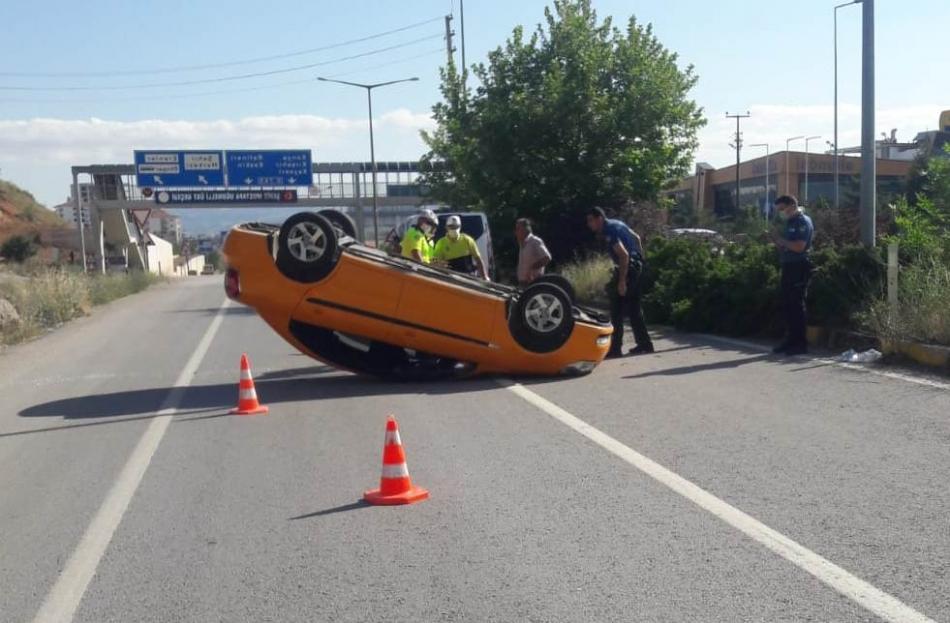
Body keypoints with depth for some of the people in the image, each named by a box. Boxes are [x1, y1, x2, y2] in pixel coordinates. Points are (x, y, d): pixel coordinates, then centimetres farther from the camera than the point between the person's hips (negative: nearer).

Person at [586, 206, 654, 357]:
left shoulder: (610, 231, -16)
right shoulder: (615, 224, 14)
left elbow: (624, 254, -24)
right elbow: (637, 238, 23)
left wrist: (622, 281, -25)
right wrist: (639, 259, 26)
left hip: (628, 267, -10)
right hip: (636, 266, 10)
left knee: (616, 308, -7)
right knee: (633, 307, 16)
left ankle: (615, 348, -8)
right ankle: (645, 344, 21)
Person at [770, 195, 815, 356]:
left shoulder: (803, 222, -9)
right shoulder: (790, 222, 18)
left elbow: (799, 246, -20)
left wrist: (780, 240, -13)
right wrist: (776, 240, 5)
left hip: (799, 268, -9)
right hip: (788, 267, 9)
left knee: (796, 306, -7)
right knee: (787, 305, 11)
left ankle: (800, 343, -2)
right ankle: (791, 340, 18)